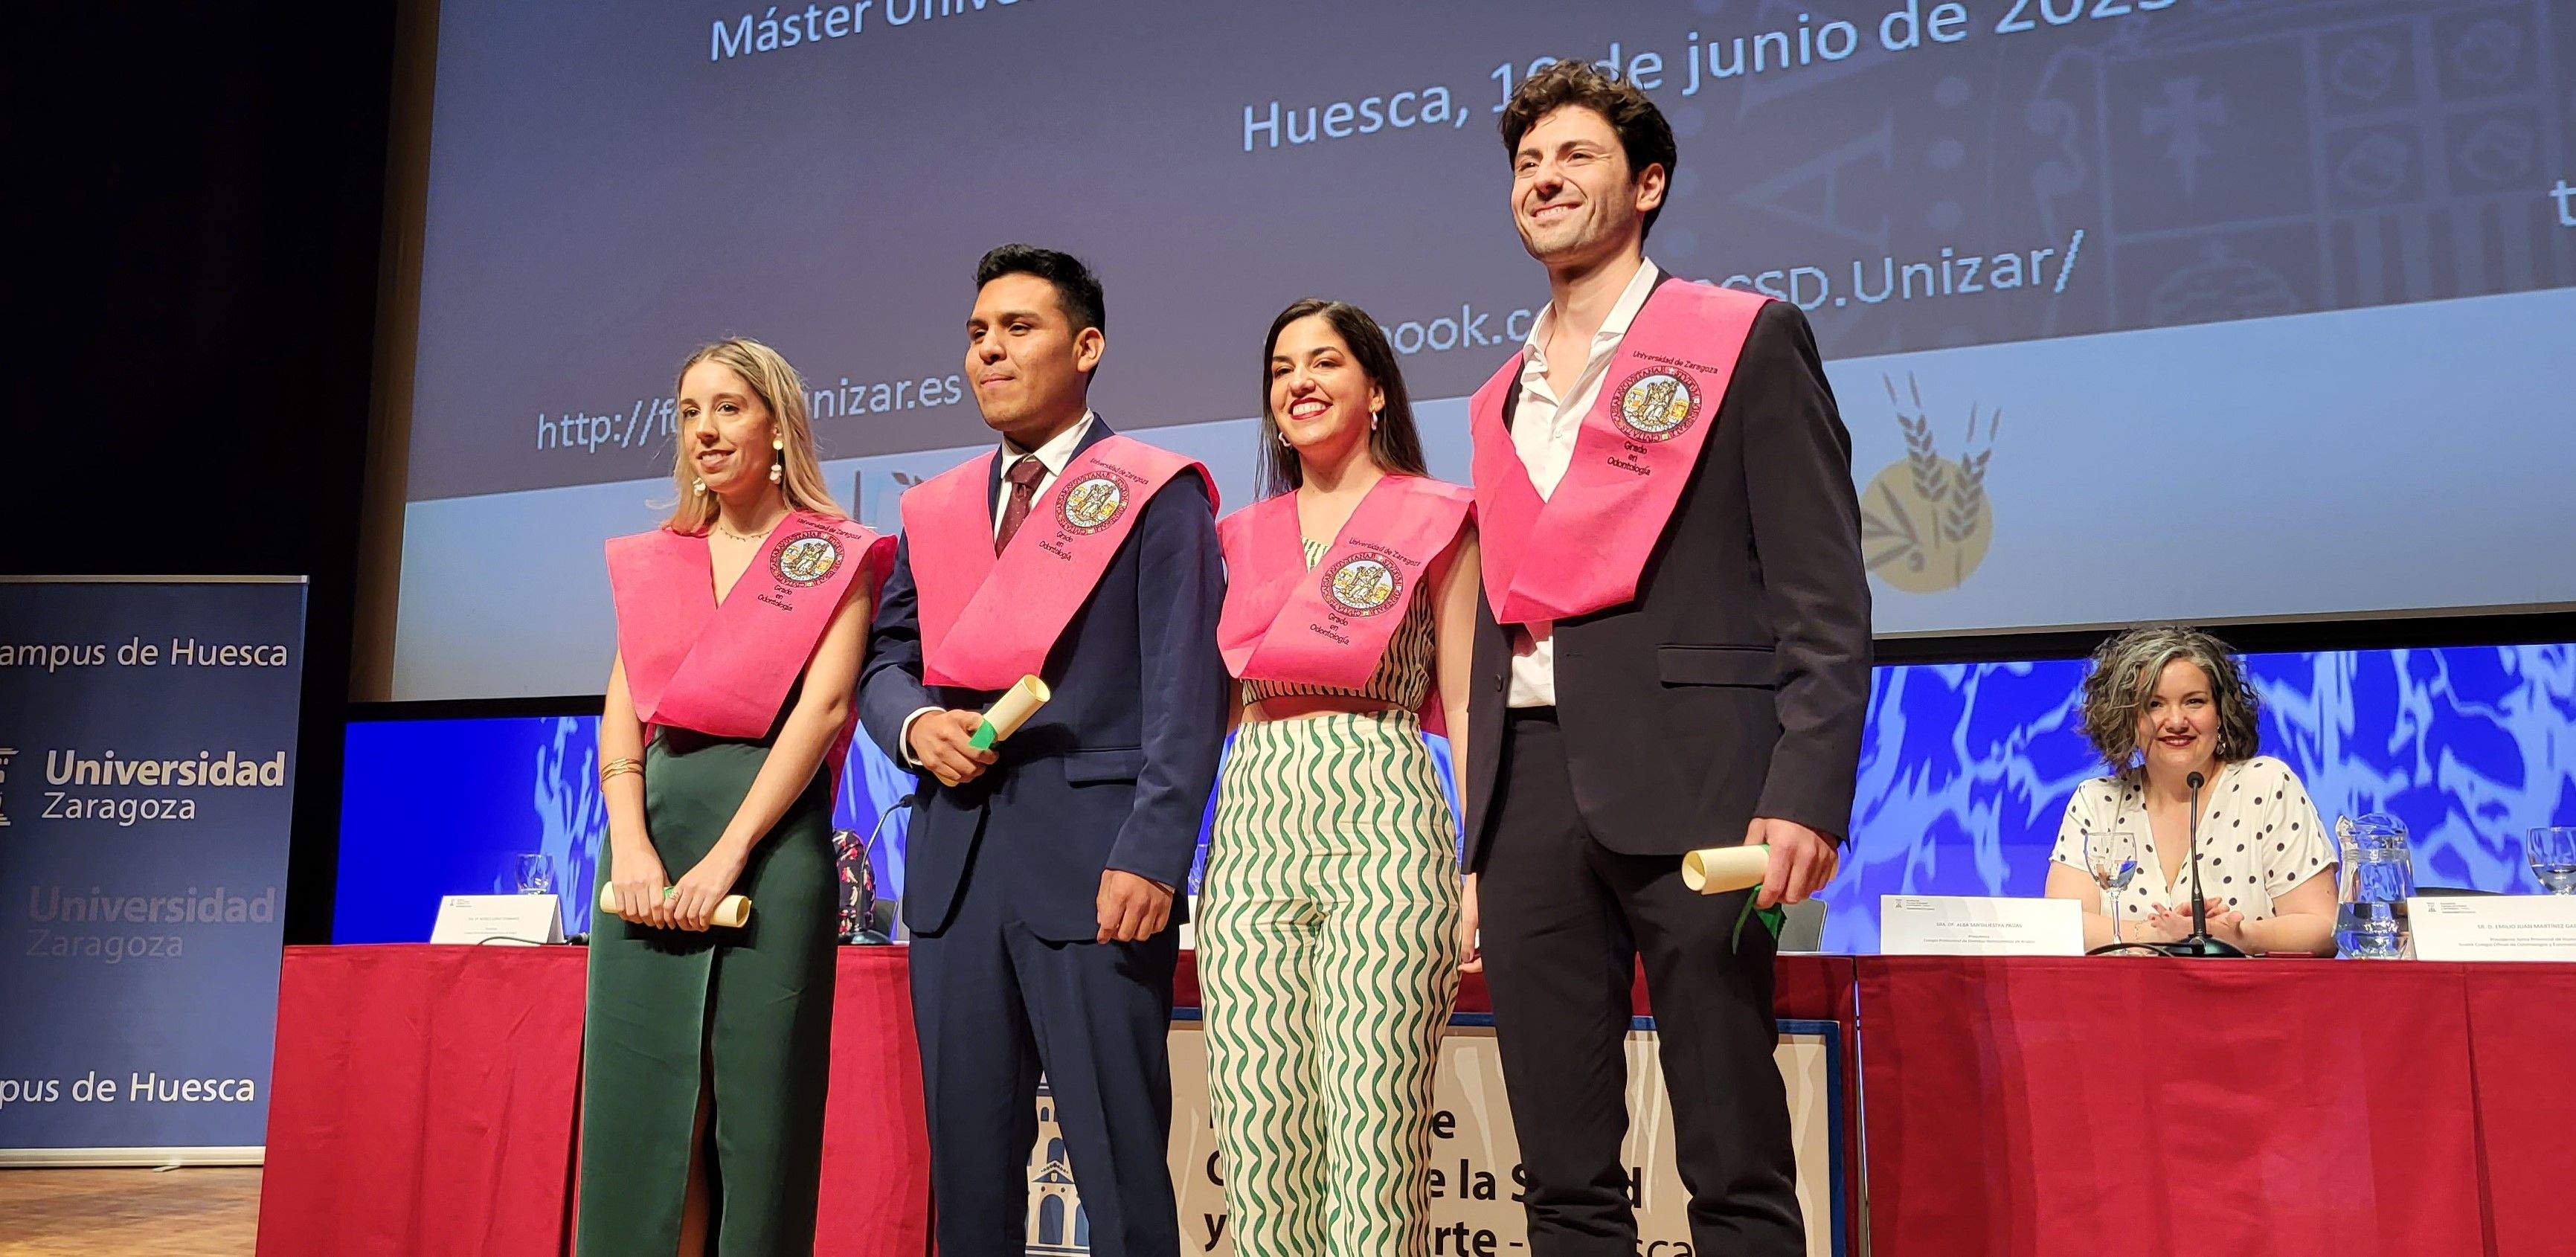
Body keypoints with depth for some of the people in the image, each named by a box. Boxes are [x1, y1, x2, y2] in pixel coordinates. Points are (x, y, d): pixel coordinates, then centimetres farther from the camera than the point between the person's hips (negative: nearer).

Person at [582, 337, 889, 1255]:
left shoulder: (835, 557, 4)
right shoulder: (653, 561, 17)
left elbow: (824, 707, -8)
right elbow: (621, 713, 8)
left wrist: (729, 854, -17)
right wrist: (631, 844, -9)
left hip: (771, 831, -4)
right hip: (651, 825, 4)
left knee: (757, 1102, -1)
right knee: (640, 1100, 3)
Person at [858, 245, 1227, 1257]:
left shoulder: (1156, 494, 1)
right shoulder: (933, 510, 19)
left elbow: (1184, 692, -6)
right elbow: (885, 659, 21)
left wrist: (1151, 856, -16)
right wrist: (915, 722, -3)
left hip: (1093, 859, -5)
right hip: (955, 859, 6)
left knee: (1119, 1165, -2)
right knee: (967, 1158, 10)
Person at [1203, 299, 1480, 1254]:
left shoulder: (1435, 520, 8)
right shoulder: (1245, 537, 19)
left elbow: (1465, 705, 4)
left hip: (1381, 819, -4)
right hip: (1250, 825, 4)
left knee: (1374, 1143, -7)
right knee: (1259, 1150, 2)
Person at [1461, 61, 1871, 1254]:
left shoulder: (1748, 339, 4)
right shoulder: (1502, 396, 20)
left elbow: (1824, 595, -3)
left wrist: (1807, 791, -15)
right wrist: (1480, 819, 14)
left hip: (1685, 779, -5)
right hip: (1529, 785, 5)